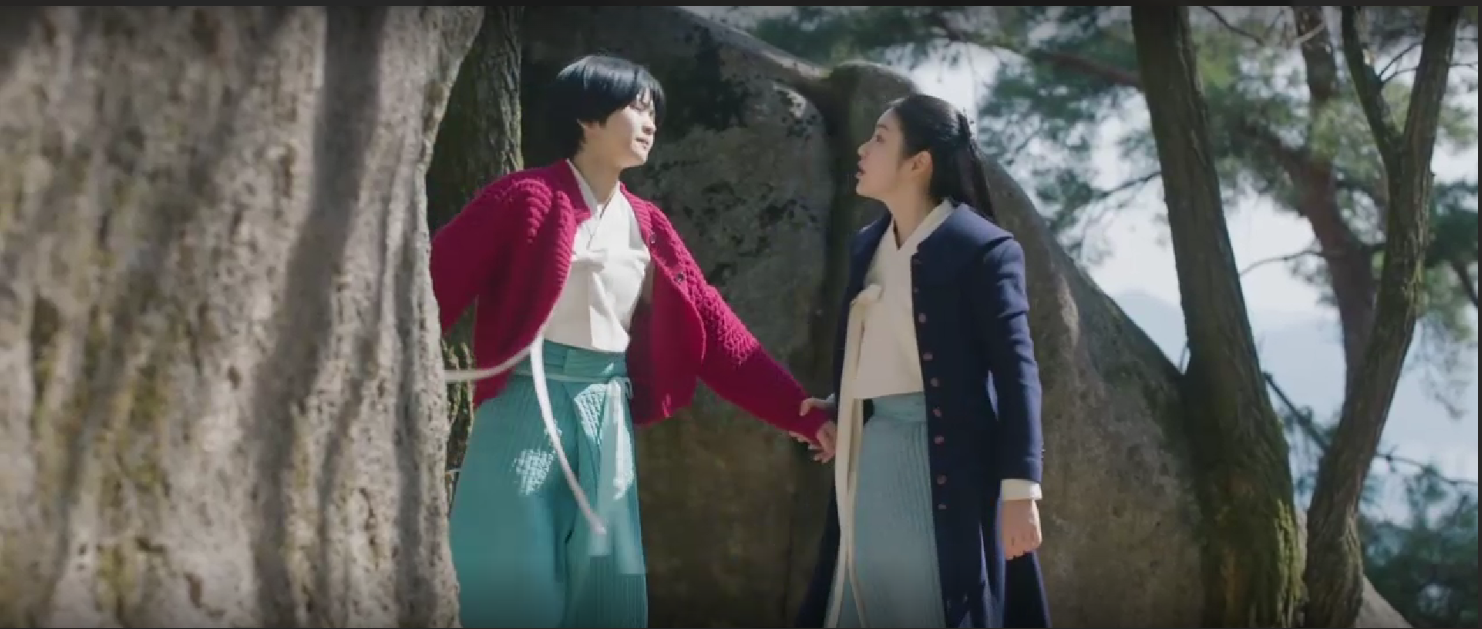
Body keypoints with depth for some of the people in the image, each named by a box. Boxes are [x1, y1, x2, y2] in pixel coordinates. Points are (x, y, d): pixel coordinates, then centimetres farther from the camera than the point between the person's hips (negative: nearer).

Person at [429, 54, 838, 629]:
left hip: (606, 418, 6)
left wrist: (806, 414, 6)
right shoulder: (528, 197, -5)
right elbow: (436, 286, -10)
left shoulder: (647, 226, 13)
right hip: (527, 407, -6)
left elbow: (713, 327, 11)